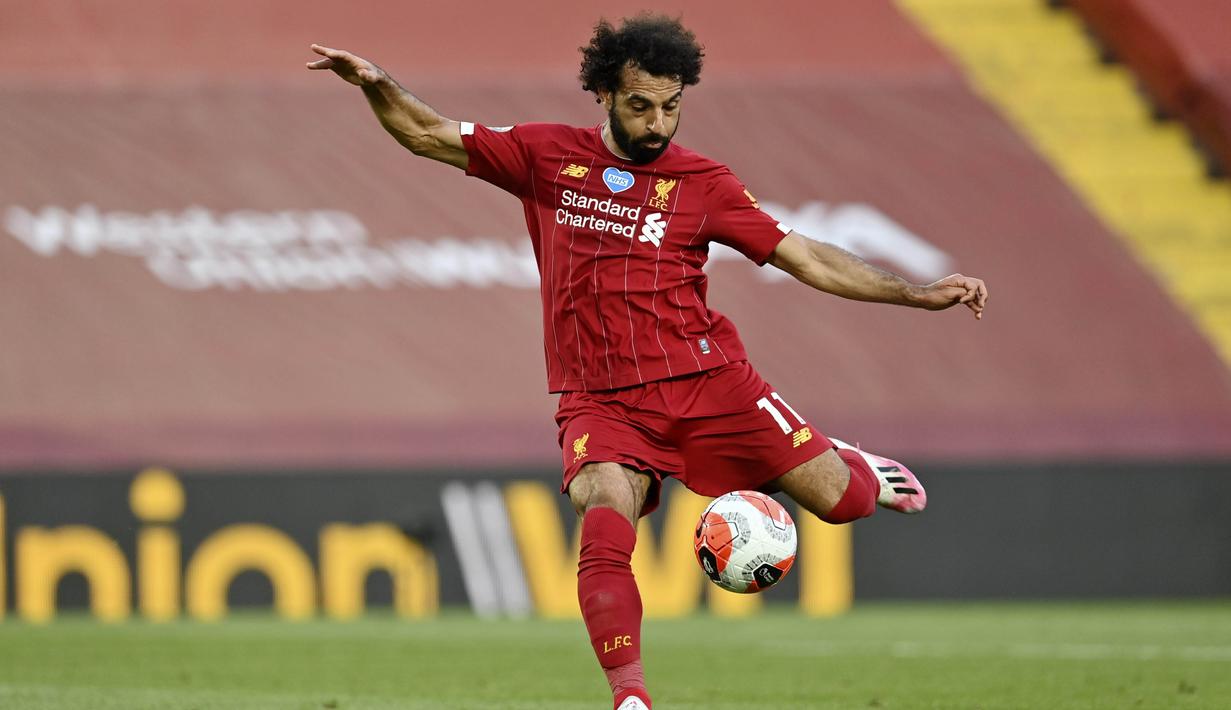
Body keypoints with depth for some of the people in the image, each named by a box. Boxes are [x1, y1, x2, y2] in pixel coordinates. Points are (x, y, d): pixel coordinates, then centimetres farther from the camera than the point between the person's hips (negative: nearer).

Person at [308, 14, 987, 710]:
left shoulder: (702, 182, 3)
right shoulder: (547, 157, 5)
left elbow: (808, 259, 3)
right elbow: (428, 135, 9)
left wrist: (919, 293, -5)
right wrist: (379, 85, -10)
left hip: (704, 378, 1)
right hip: (601, 401, -1)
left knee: (843, 500, -5)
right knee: (606, 525, -29)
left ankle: (841, 464, 33)